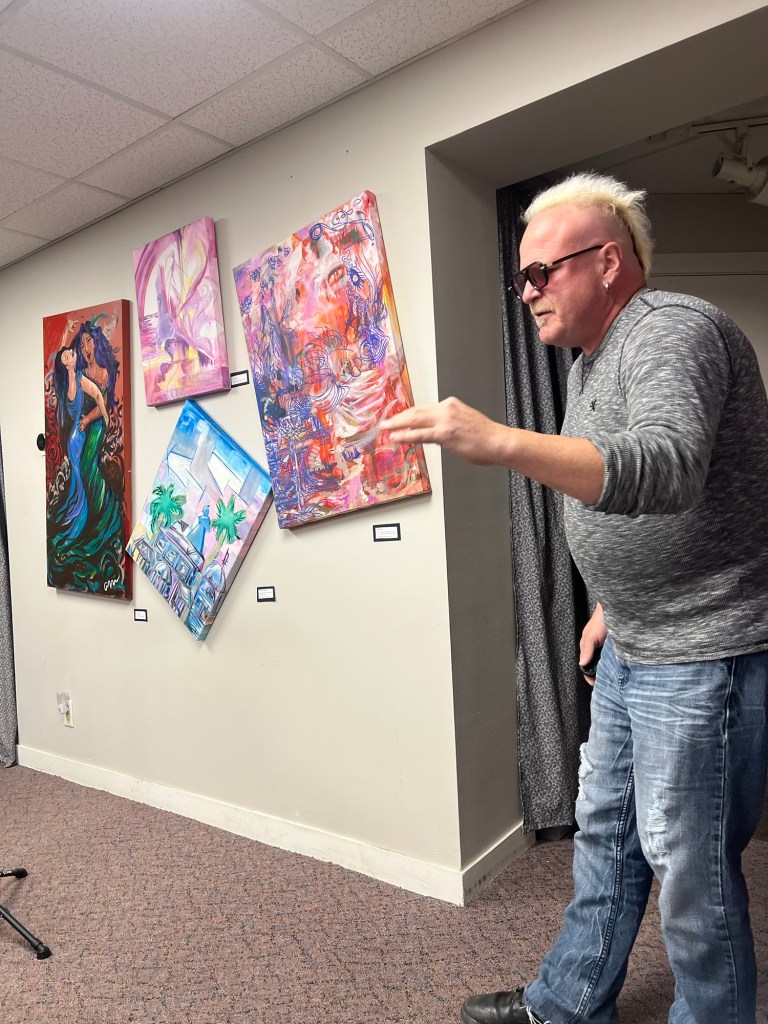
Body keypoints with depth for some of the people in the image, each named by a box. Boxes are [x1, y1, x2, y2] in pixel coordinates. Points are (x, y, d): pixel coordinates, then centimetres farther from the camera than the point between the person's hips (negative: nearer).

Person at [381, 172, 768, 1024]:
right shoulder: (591, 358, 13)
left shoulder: (670, 330, -17)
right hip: (632, 651, 9)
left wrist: (498, 442, -47)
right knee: (604, 833, 19)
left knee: (688, 865, 5)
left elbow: (666, 472, -36)